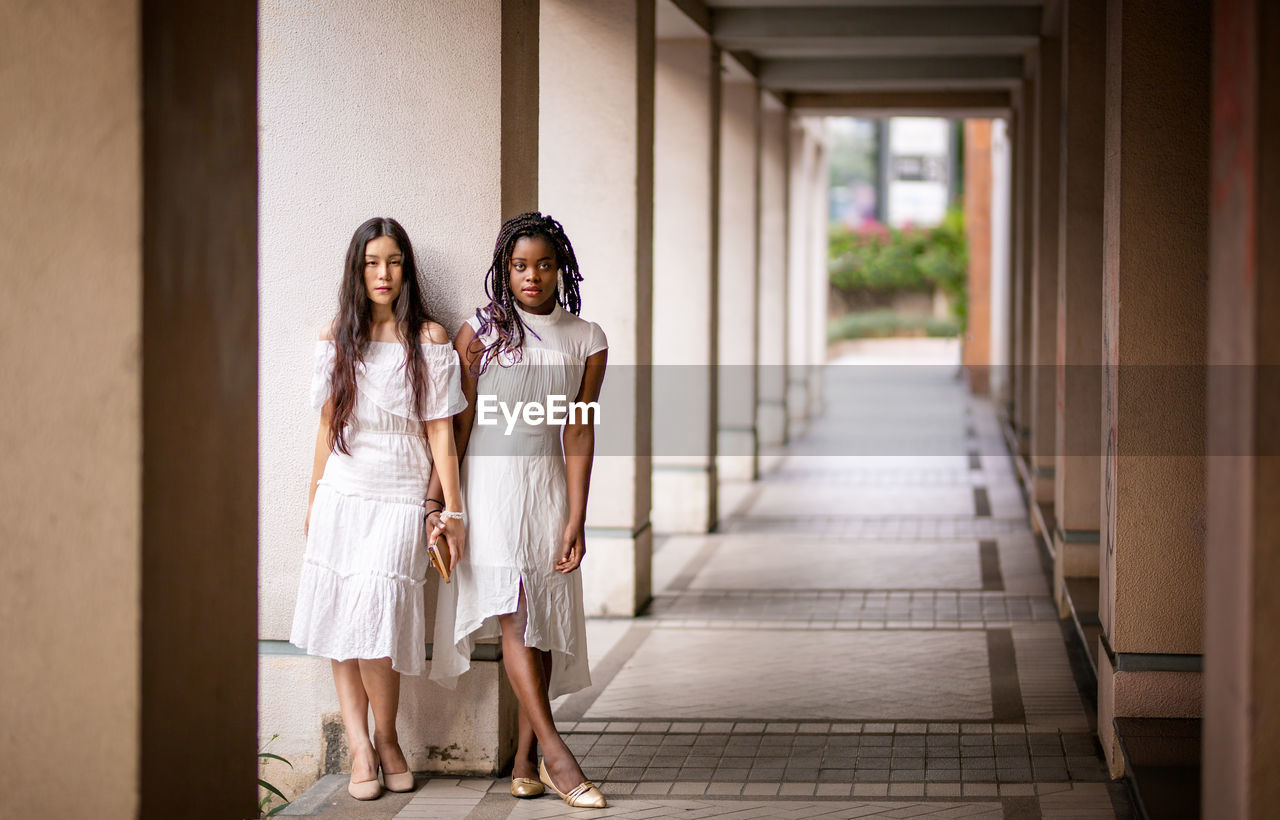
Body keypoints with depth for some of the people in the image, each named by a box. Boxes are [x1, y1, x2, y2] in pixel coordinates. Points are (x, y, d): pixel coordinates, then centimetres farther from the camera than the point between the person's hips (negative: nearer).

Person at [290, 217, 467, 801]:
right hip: (341, 495, 3)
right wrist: (313, 504, 15)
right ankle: (359, 747, 4)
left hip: (400, 499, -3)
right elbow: (327, 426, 14)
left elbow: (439, 429, 0)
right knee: (340, 623, 0)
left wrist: (451, 508, -3)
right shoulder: (337, 340, 9)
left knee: (374, 621, -13)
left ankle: (387, 740, 6)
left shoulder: (429, 339, 1)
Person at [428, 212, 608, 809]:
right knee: (514, 612, -12)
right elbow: (457, 423, 1)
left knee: (545, 620, 0)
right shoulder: (481, 330, 0)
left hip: (548, 484, 3)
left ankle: (524, 761, 5)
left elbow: (579, 430, 3)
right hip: (489, 480, -3)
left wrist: (576, 519, -3)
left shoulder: (586, 341, 6)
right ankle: (554, 752, -13)